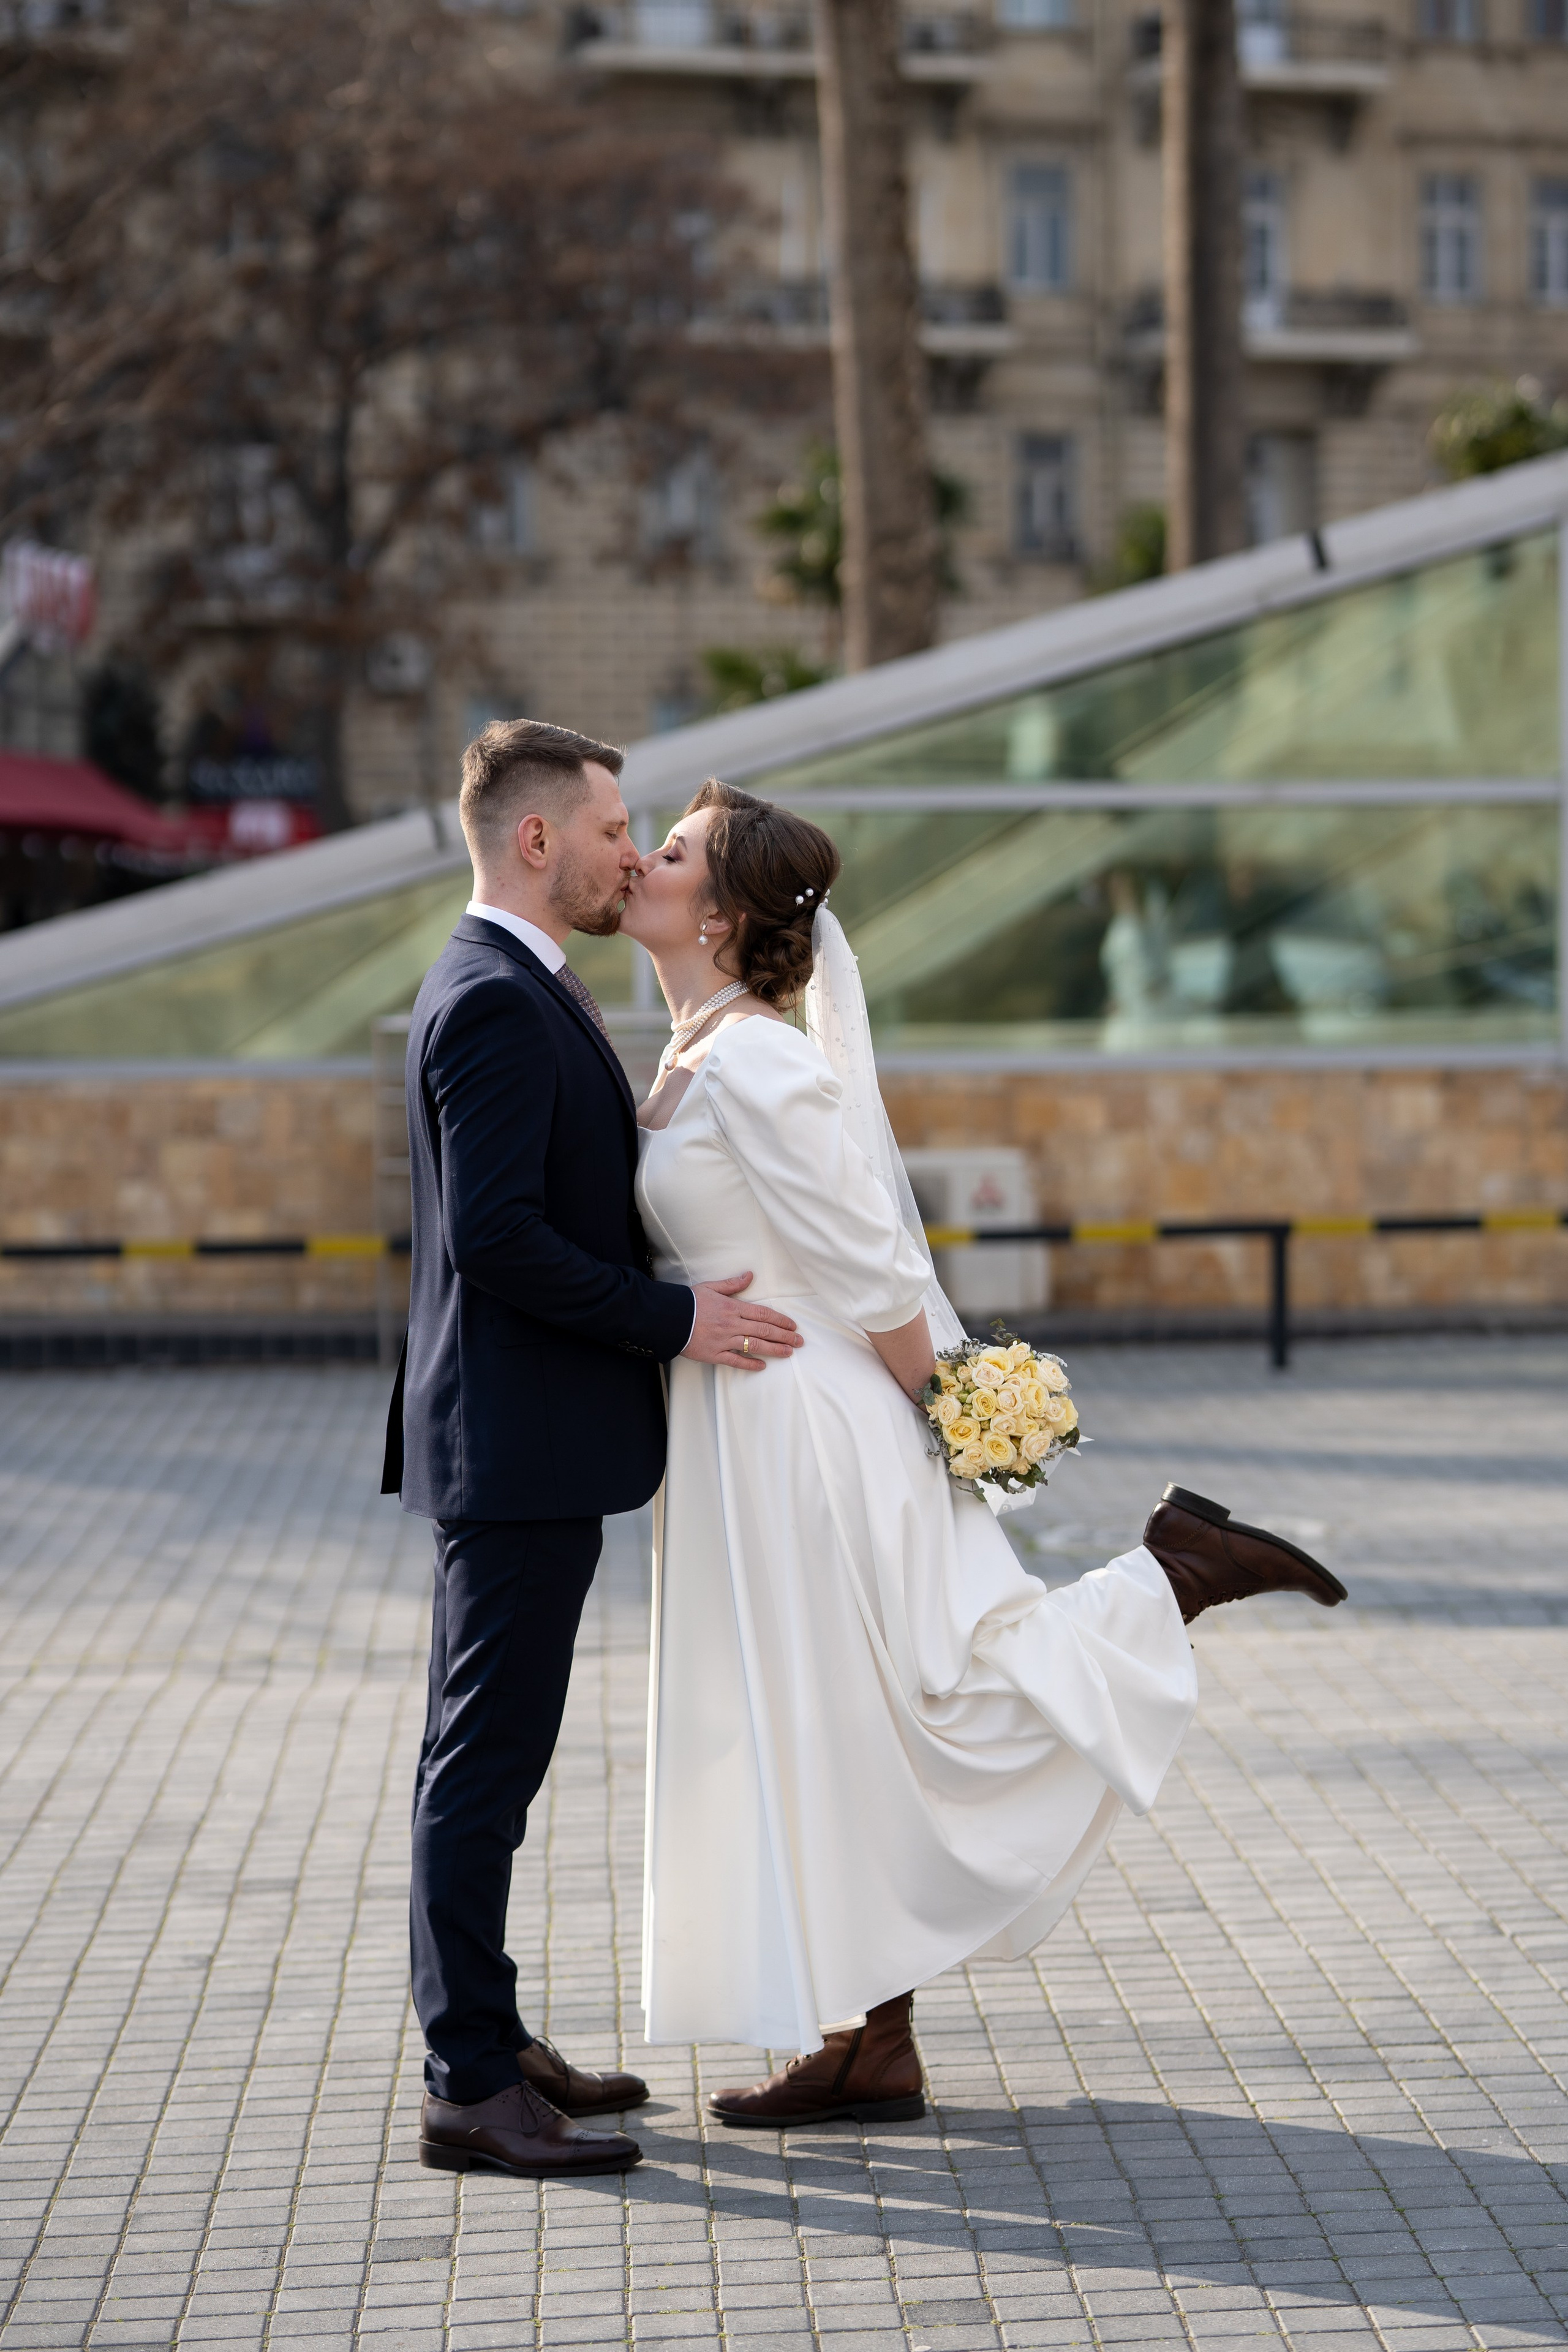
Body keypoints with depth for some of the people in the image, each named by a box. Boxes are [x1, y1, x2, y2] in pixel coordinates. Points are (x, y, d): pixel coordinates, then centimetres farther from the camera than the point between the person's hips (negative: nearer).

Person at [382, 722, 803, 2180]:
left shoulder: (516, 992, 16)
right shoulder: (494, 1003, -17)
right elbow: (497, 1237, -24)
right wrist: (676, 1321, -18)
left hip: (534, 1448, 11)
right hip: (516, 1444, -11)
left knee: (490, 1755, 15)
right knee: (485, 1758, -5)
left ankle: (486, 2041, 25)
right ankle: (469, 2088, 0)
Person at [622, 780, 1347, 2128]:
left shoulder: (756, 1066, -20)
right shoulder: (699, 1058, 9)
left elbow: (871, 1266, -20)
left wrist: (945, 1418, -14)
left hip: (809, 1433, -9)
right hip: (745, 1441, 9)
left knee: (935, 1702, 0)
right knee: (817, 1739, 12)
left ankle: (1186, 1573, 10)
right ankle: (871, 2050, 19)